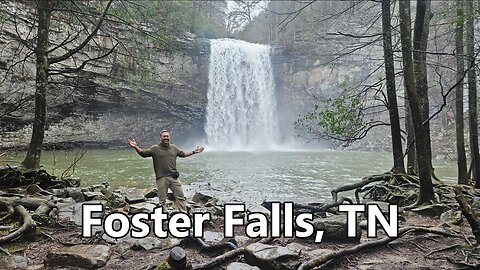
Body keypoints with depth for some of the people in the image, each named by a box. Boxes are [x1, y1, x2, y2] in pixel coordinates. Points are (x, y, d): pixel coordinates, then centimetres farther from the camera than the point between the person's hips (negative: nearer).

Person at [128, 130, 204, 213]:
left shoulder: (174, 147, 12)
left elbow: (183, 154, 26)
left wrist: (194, 152, 25)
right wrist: (135, 147, -22)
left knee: (181, 197, 8)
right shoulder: (155, 148, -2)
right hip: (161, 178, -4)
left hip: (174, 177, 4)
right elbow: (143, 153, -5)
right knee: (162, 200, 6)